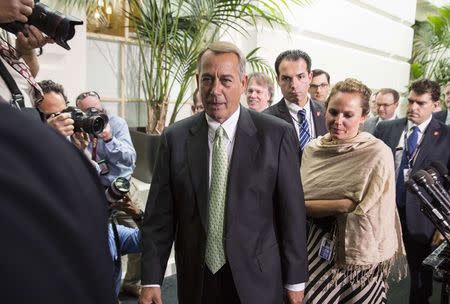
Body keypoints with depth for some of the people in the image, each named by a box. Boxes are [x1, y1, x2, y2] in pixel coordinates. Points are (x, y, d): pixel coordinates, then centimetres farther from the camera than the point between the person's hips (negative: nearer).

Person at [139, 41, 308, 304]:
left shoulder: (277, 134, -9)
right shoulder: (175, 138, -4)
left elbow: (292, 212, -6)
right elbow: (160, 215, -3)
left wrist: (295, 280, -2)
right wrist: (152, 279, -4)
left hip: (257, 280, -1)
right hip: (196, 280, 2)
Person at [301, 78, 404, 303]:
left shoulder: (378, 154, -13)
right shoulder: (312, 149, -1)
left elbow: (361, 207, -14)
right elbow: (297, 202, 4)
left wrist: (308, 205, -11)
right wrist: (341, 205, -10)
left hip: (361, 252, -3)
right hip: (320, 248, 3)